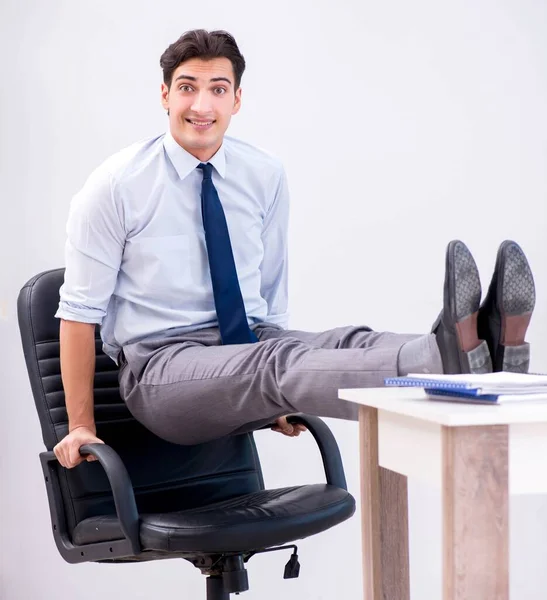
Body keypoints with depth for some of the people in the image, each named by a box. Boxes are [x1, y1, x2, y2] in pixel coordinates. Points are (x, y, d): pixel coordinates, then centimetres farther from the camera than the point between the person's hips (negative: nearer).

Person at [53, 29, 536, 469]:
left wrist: (280, 398, 10)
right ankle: (446, 358, -59)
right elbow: (80, 310, -3)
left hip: (252, 344, 5)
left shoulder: (266, 177, 5)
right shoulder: (115, 186, -6)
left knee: (349, 343, -27)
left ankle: (484, 346, -52)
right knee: (274, 362, -36)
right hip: (160, 366, -5)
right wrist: (81, 427, -5)